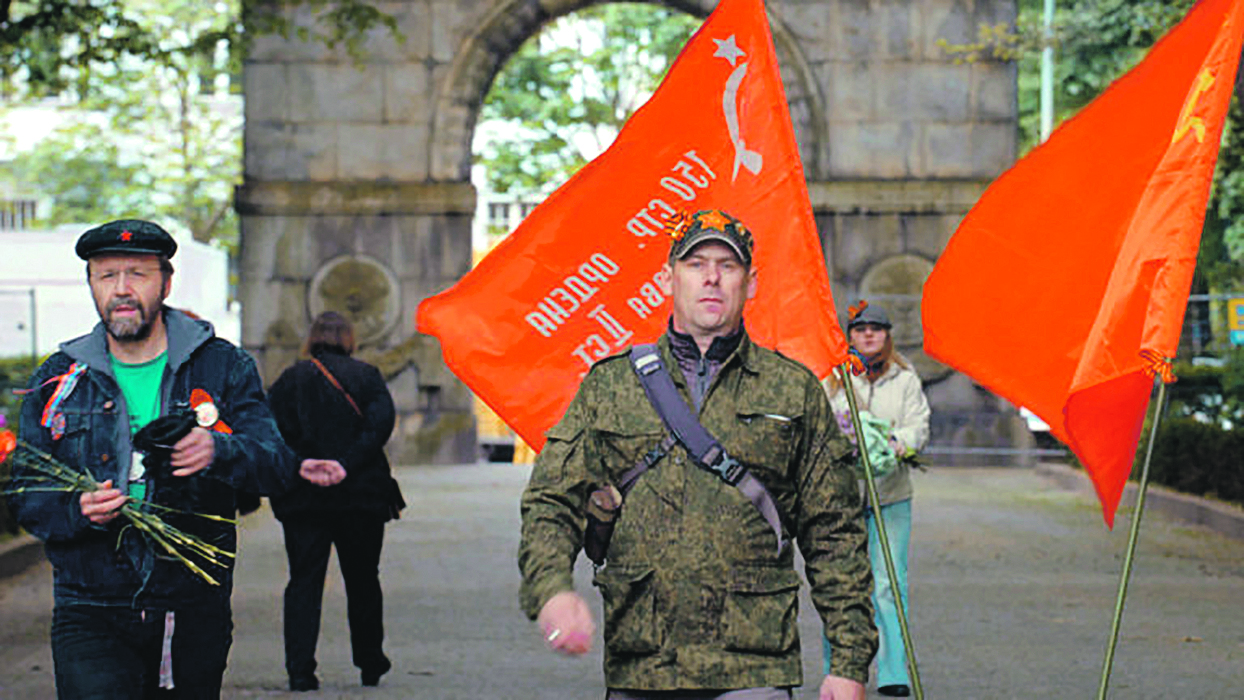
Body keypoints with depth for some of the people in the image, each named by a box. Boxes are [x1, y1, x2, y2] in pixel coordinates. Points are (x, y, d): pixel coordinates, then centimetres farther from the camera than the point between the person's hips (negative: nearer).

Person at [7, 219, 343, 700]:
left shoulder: (224, 368, 4)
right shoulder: (59, 380, 7)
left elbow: (277, 467, -7)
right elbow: (25, 494, 6)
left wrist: (219, 451, -29)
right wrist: (77, 510, -17)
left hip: (195, 616, 1)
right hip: (90, 618, 0)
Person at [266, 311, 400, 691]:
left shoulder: (290, 380, 5)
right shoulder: (367, 376, 3)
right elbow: (380, 423, -11)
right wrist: (345, 466, -14)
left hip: (302, 499, 0)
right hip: (360, 496, 0)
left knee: (304, 581, 3)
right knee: (363, 581, 13)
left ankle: (300, 668, -9)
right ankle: (370, 664, 22)